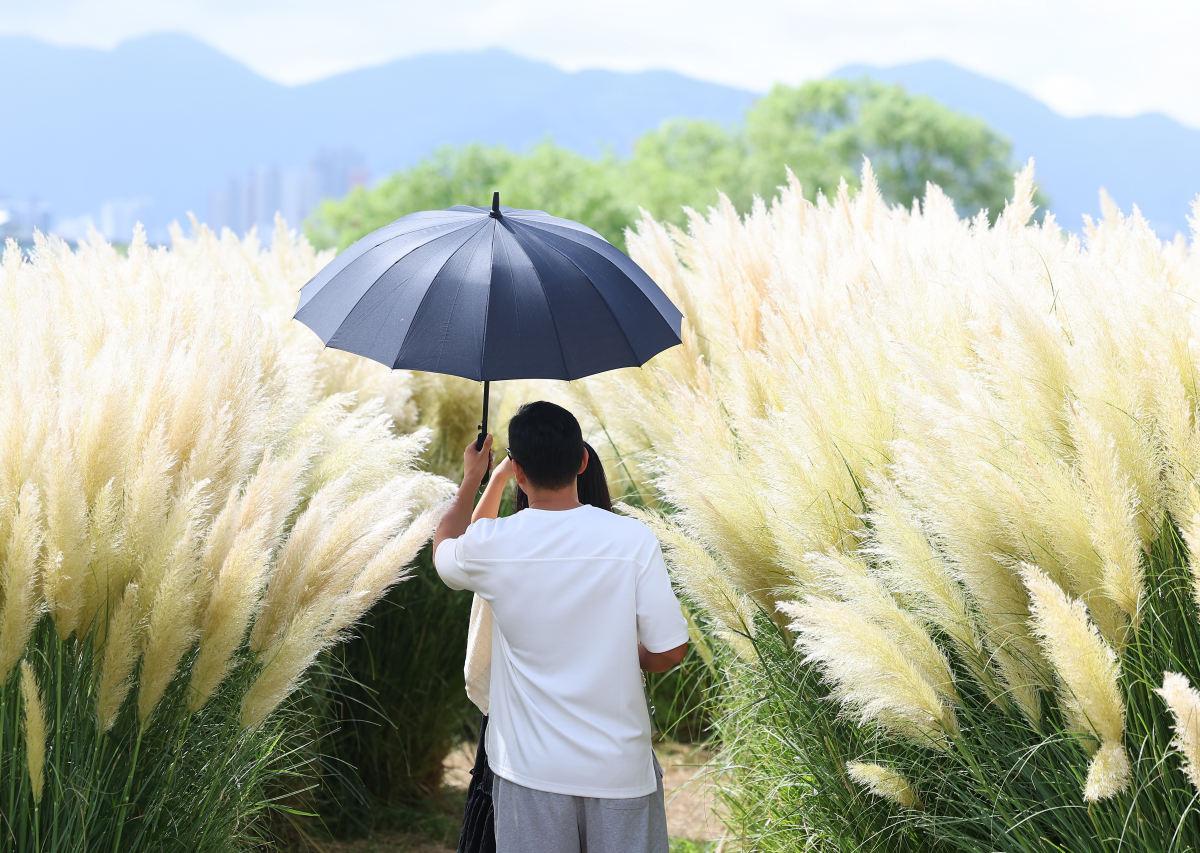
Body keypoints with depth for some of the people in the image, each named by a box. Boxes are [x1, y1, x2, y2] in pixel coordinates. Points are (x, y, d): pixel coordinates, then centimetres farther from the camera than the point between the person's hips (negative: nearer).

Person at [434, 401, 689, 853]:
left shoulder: (490, 544, -9)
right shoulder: (634, 539, -13)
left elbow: (443, 550, 16)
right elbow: (669, 651, -10)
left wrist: (471, 478, 30)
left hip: (533, 771, 1)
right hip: (620, 766, -1)